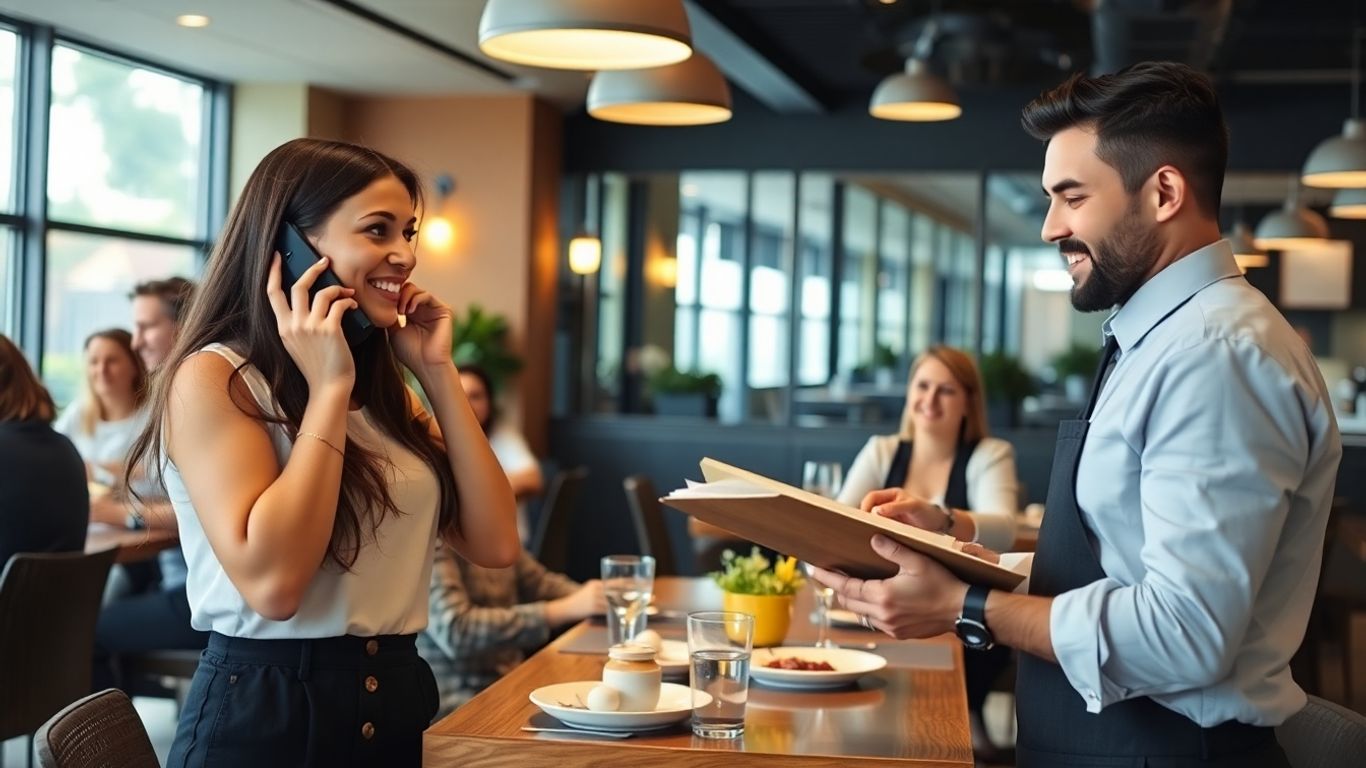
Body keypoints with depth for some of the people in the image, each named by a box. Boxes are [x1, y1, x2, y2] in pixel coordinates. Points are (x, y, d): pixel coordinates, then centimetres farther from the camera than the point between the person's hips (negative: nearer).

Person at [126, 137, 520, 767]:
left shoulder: (389, 390, 10)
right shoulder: (213, 378, -11)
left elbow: (494, 544, 0)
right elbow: (272, 583, -23)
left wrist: (438, 373, -1)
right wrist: (328, 388, -18)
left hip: (400, 705, 7)